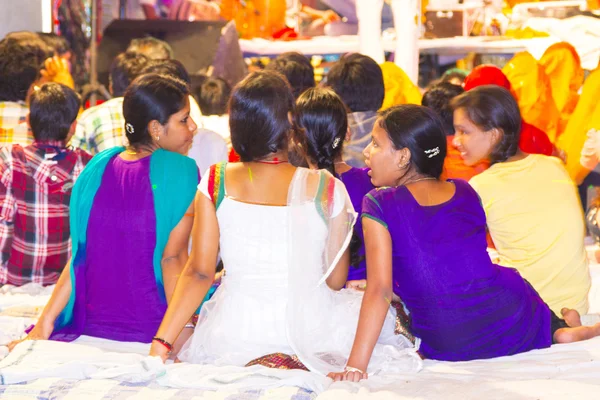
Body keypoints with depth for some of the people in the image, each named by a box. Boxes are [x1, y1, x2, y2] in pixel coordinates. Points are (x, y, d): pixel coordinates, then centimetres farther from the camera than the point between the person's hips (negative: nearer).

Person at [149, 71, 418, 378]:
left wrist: (161, 343, -5)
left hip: (234, 337, 0)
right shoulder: (326, 189, -8)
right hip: (308, 330, 1)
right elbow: (335, 281, 0)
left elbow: (198, 274, -7)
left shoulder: (215, 184, -4)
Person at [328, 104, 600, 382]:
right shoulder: (466, 192, 8)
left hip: (451, 347, -5)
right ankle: (560, 329, 6)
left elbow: (380, 289, -16)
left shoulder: (379, 205, -7)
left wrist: (355, 366, -18)